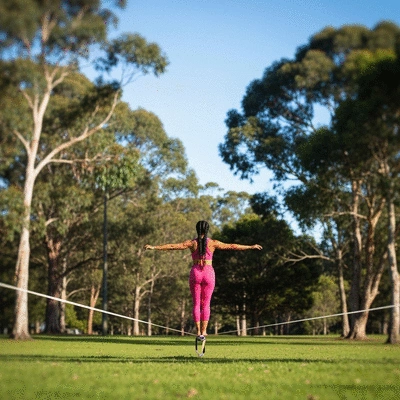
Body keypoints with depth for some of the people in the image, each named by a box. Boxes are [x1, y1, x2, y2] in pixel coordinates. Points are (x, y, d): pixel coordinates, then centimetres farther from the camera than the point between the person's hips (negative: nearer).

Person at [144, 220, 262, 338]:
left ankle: (198, 332, 3)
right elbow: (232, 246, 1)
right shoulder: (212, 243, -2)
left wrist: (154, 247, 1)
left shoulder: (192, 243, -2)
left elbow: (172, 246, -4)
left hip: (195, 273, 0)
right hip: (208, 273, 0)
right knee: (206, 304, 7)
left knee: (196, 303, 7)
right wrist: (251, 247, 9)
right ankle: (203, 331, 2)